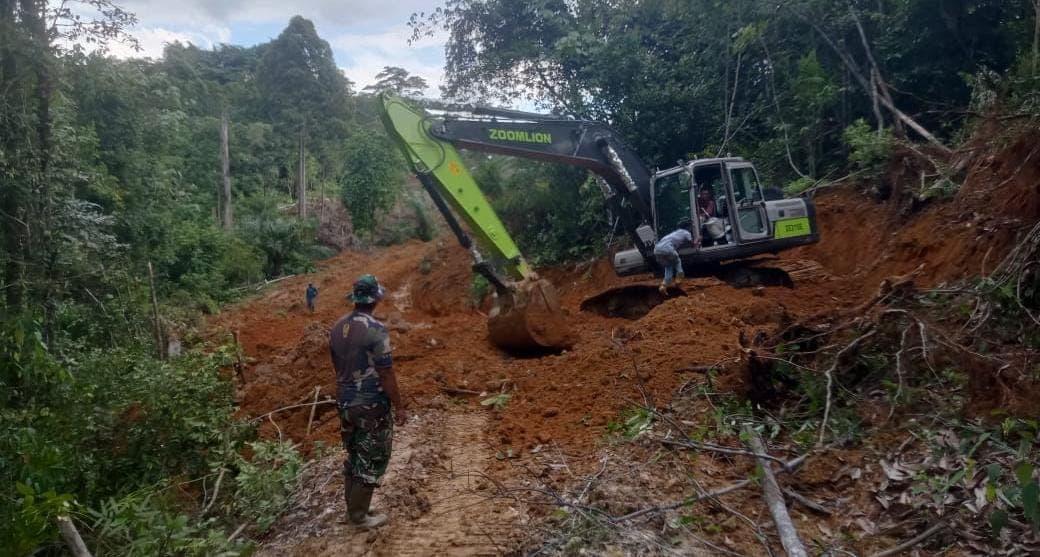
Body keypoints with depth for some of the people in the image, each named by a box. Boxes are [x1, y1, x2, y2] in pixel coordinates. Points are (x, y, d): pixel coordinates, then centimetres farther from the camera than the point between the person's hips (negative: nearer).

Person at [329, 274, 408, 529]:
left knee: (353, 456, 19)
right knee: (372, 459, 6)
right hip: (372, 405, -7)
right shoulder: (376, 330, -20)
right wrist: (399, 407, -10)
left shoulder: (337, 328, 3)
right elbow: (386, 373, -18)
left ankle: (353, 507, 29)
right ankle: (359, 514, 12)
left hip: (345, 403, 7)